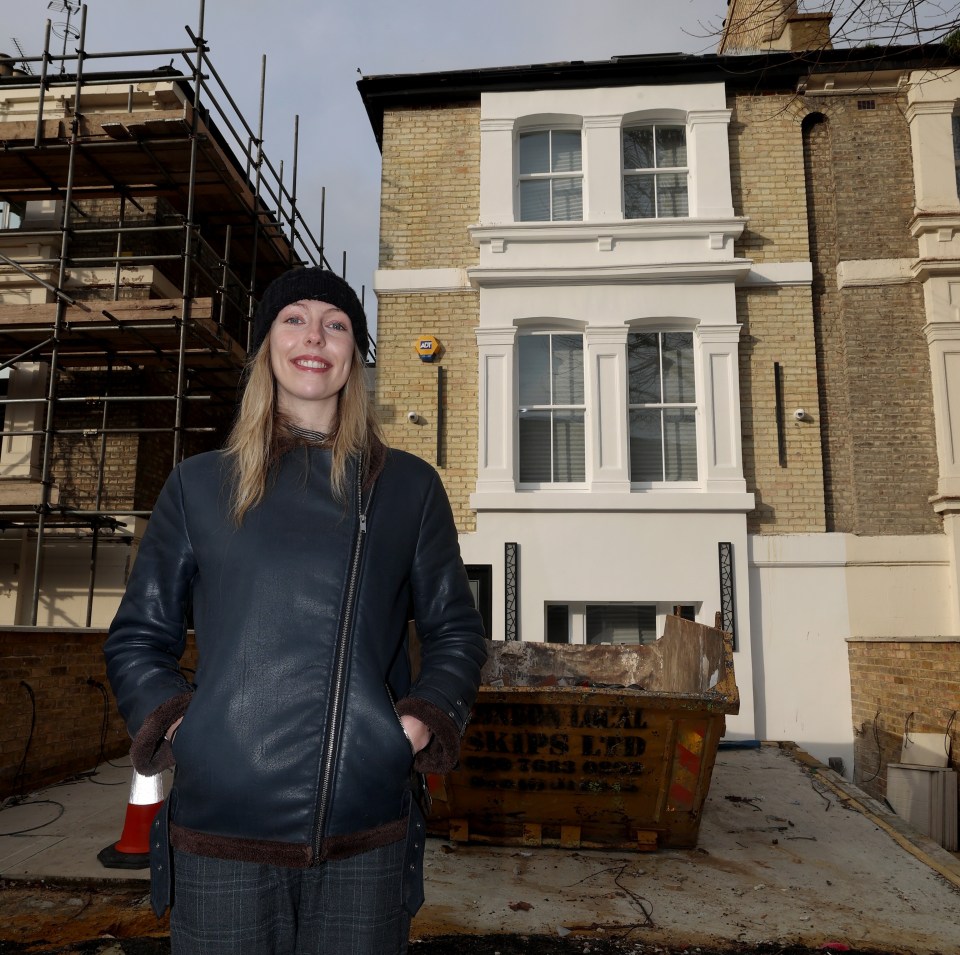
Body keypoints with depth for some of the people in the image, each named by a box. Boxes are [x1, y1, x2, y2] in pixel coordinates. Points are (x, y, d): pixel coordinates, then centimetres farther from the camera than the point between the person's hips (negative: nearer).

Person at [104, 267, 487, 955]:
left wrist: (426, 718, -7)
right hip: (220, 830, 0)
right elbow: (138, 635, 12)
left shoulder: (409, 486, 6)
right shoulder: (199, 485, 7)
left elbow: (456, 629, 9)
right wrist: (169, 720, -5)